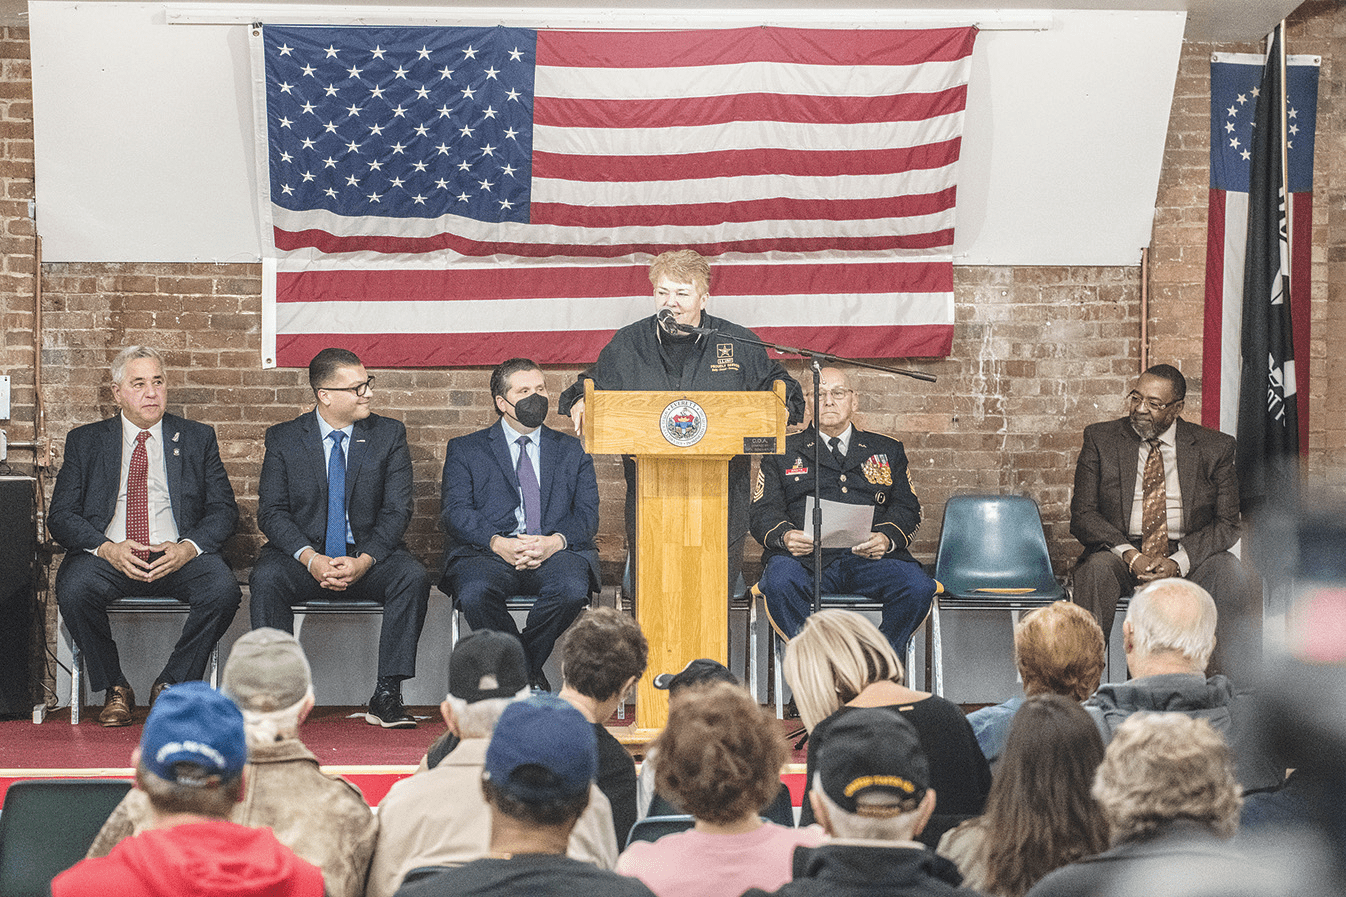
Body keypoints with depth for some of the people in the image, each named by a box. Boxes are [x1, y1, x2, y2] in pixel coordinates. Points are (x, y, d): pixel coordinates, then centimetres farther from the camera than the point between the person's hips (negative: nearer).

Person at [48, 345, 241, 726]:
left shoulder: (198, 438, 15)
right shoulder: (85, 442, 13)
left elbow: (224, 509, 7)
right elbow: (61, 514, 5)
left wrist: (188, 548, -14)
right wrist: (106, 548, -15)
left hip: (180, 556, 0)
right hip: (108, 557, 0)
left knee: (224, 590, -30)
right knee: (74, 590, -33)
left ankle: (172, 686, -8)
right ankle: (114, 690, -10)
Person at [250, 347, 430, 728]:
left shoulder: (389, 434, 4)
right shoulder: (283, 439, 3)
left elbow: (396, 511, -3)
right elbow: (271, 512, -4)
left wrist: (364, 561, -21)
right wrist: (311, 559, -22)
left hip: (370, 555, 1)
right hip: (302, 553, -1)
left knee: (413, 577, -30)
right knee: (266, 579, -32)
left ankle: (386, 696, -25)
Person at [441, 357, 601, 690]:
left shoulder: (572, 450, 21)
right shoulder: (465, 450, 16)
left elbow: (587, 513, 10)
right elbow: (457, 512, 2)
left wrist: (556, 541, -13)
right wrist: (498, 543, -17)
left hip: (555, 551, 1)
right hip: (486, 552, -1)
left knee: (573, 588, -34)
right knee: (475, 593, -36)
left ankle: (522, 668, -10)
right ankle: (528, 675, -14)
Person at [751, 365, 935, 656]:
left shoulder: (887, 451, 24)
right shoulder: (784, 452, 20)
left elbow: (907, 509, 15)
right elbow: (764, 512, 11)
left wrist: (887, 537, -9)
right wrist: (785, 536, -14)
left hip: (870, 557, 1)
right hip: (805, 556, -1)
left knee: (919, 588, -29)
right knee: (780, 582, -36)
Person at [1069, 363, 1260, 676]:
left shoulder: (1215, 448, 4)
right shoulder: (1100, 439, 4)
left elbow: (1227, 523, 0)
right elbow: (1082, 515, -1)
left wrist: (1178, 562, -18)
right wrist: (1129, 555, -19)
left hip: (1188, 559, 0)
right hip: (1122, 553, 0)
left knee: (1233, 575, -30)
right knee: (1096, 568, -33)